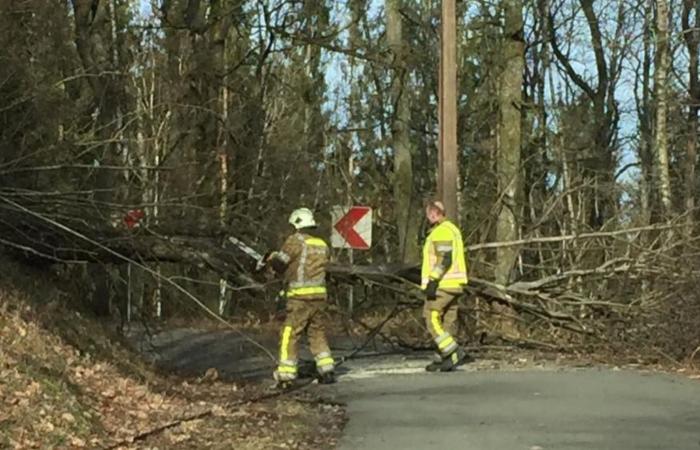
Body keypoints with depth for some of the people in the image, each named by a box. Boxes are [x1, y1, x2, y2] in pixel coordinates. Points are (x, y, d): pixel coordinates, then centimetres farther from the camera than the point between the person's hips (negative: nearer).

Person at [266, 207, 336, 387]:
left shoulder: (296, 241, -7)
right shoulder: (322, 245, 13)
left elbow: (279, 264, -8)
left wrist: (272, 258, 15)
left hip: (300, 298, -6)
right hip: (320, 296, 6)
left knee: (289, 335, -1)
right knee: (318, 334, 17)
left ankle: (286, 374, -3)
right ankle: (327, 370, 14)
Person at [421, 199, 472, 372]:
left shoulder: (441, 232, -12)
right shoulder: (451, 229, 21)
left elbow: (444, 259, -22)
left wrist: (432, 282, -24)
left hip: (442, 285, -10)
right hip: (454, 285, 10)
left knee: (431, 319, -7)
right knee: (447, 323, 9)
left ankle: (456, 353, -14)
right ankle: (442, 359, 11)